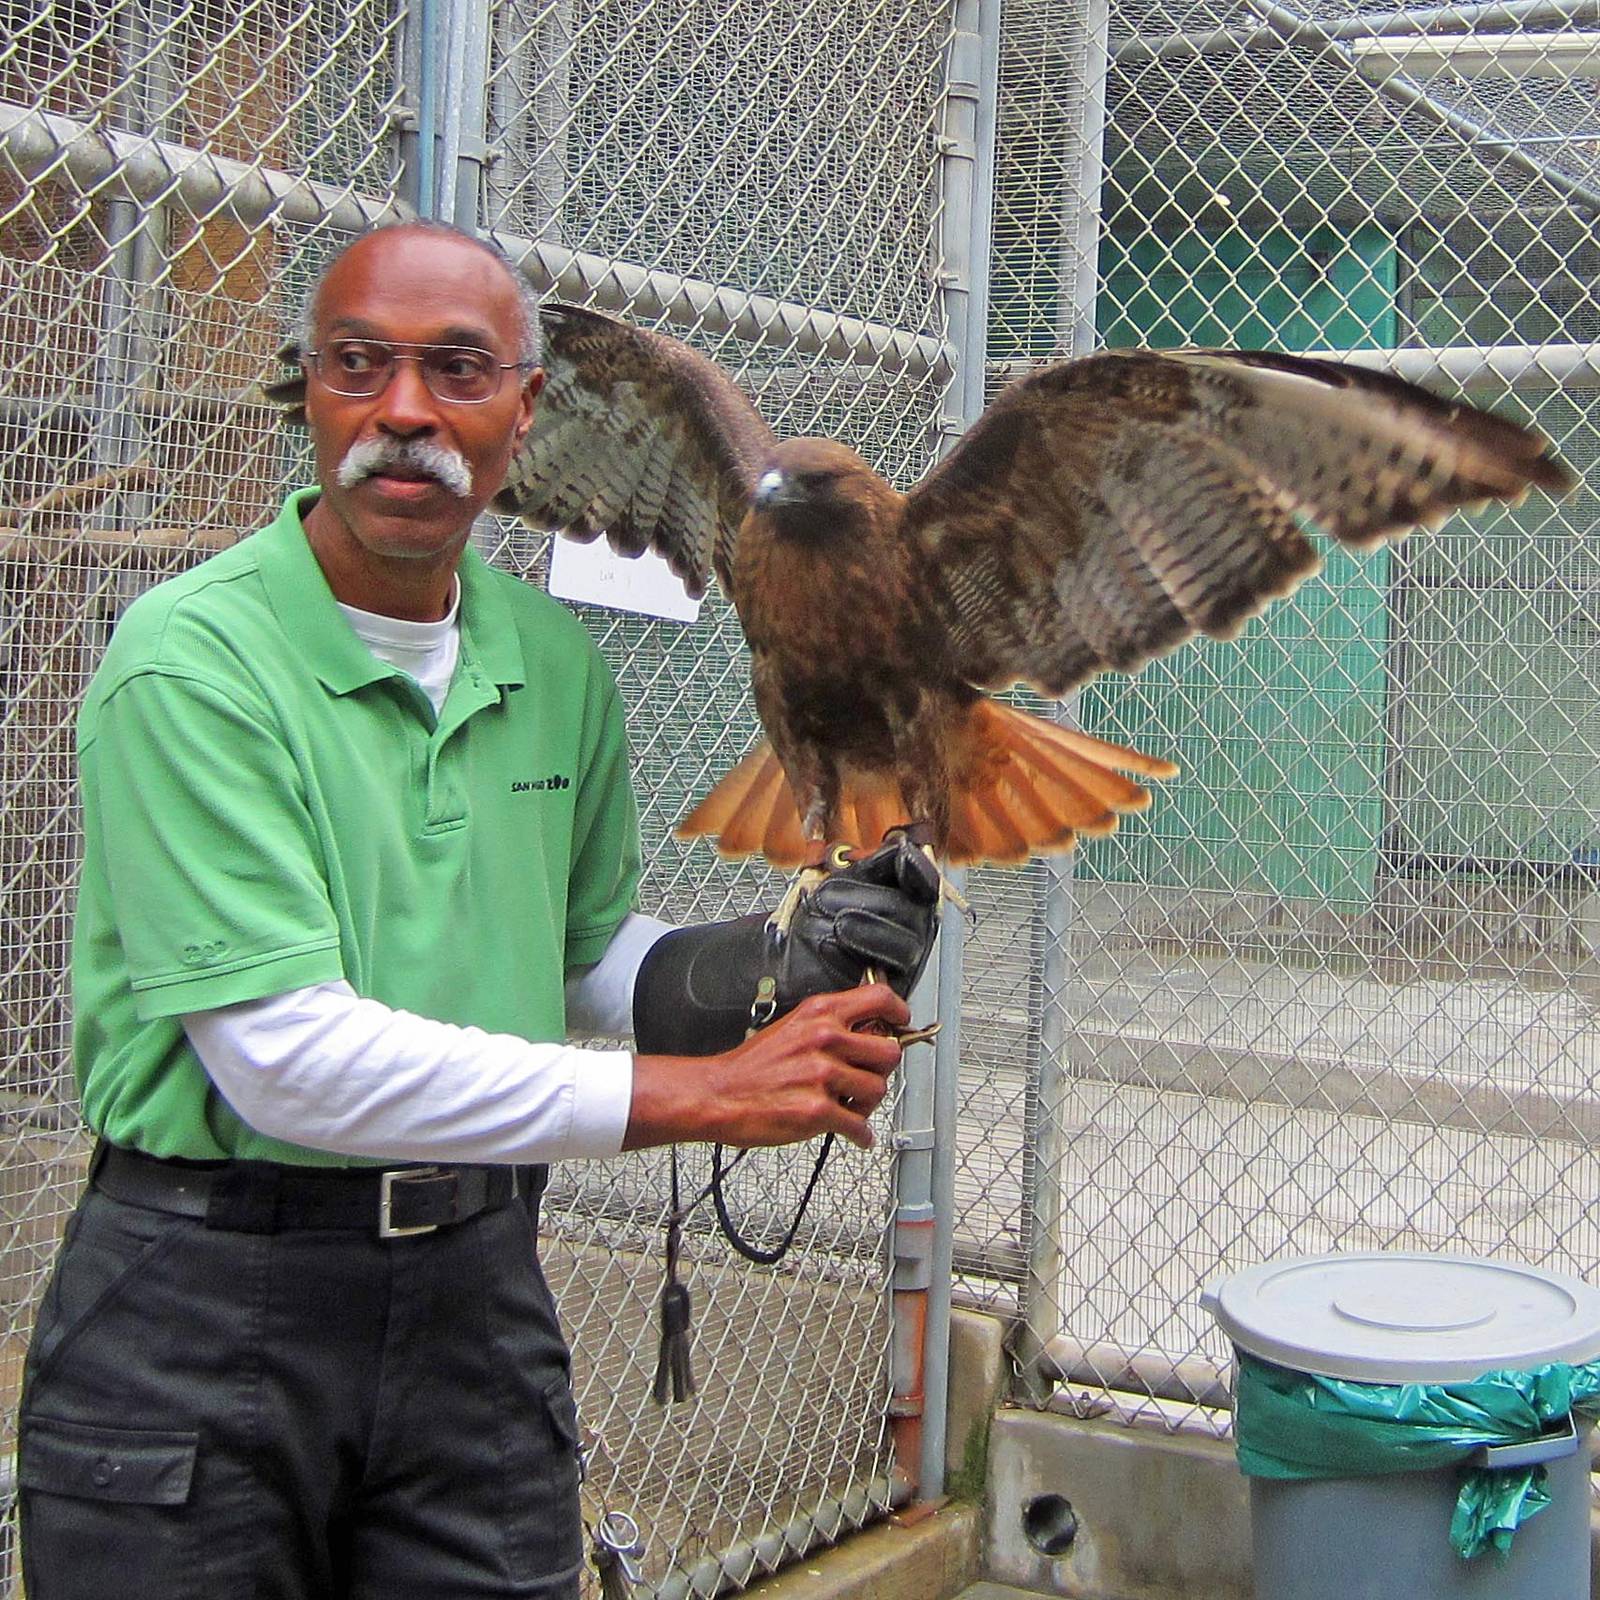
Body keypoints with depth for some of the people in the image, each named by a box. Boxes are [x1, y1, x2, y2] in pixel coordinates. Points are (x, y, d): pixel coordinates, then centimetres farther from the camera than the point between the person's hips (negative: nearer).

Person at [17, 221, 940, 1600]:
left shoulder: (554, 661, 5)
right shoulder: (191, 658, -15)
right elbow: (285, 1055, -23)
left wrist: (772, 970, -3)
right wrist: (695, 1098, -22)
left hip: (478, 1281, 5)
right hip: (210, 1301, -5)